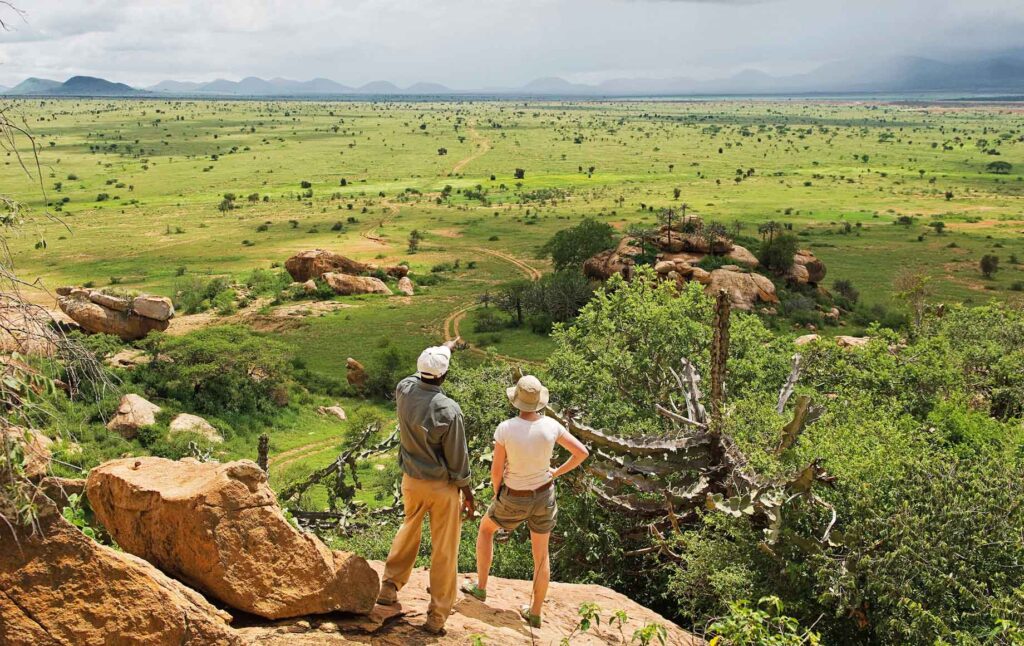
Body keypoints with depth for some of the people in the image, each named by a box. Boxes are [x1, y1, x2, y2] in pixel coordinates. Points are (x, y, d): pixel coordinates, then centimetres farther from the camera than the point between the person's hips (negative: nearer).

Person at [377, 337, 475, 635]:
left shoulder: (404, 390, -12)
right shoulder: (448, 410, -27)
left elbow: (421, 375, 14)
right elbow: (458, 458, -17)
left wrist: (445, 349, 27)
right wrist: (467, 491, -1)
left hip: (411, 480, 5)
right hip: (442, 486, -5)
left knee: (409, 530, 30)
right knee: (444, 549, 9)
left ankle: (389, 587, 37)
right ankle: (437, 615, 19)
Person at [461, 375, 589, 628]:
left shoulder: (505, 428, -27)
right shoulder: (550, 426, -18)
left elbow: (496, 470, -17)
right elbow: (582, 452, -9)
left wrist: (497, 493, 5)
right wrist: (557, 473, 5)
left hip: (514, 499, -2)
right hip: (544, 496, 3)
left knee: (485, 528, 29)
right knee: (541, 554, 21)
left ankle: (480, 587, 38)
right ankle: (535, 614, 33)